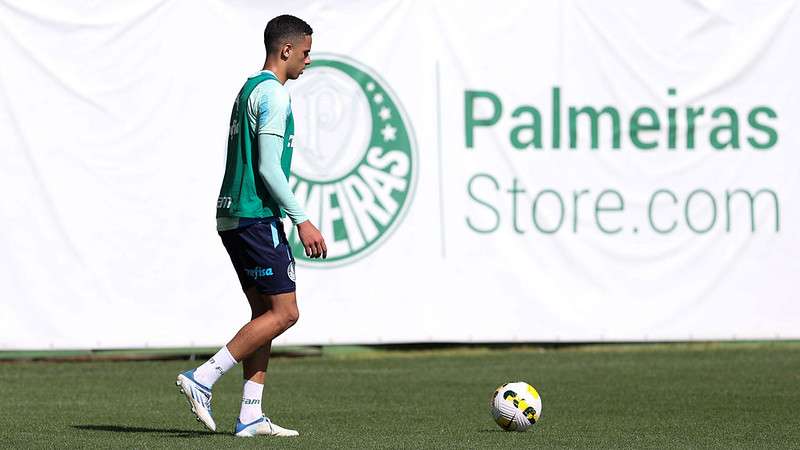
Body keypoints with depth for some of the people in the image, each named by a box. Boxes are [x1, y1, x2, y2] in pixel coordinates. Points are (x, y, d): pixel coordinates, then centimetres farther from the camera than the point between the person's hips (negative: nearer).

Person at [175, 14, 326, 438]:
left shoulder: (249, 89, 19)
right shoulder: (272, 93, -11)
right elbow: (268, 167, -18)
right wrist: (302, 221, -16)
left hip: (234, 216, 10)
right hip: (257, 217, -10)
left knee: (265, 312, 9)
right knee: (283, 312, -8)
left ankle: (250, 415, 5)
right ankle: (202, 378, -12)